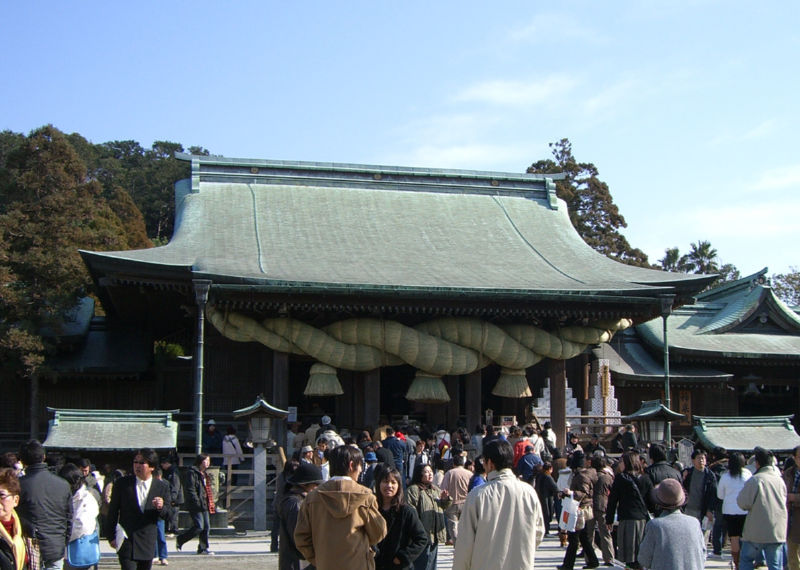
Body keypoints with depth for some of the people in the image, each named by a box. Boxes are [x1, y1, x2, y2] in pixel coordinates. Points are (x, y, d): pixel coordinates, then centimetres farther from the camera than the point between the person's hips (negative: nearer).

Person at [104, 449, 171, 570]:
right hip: (126, 540, -2)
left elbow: (167, 515, 5)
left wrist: (161, 507, -18)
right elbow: (112, 511, 5)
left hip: (148, 542, 2)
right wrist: (111, 536, 2)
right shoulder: (122, 483, 0)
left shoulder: (162, 486, 3)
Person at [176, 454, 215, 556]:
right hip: (196, 505, -9)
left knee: (206, 527, 5)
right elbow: (190, 489, -16)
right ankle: (180, 539, 7)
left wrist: (211, 504, 19)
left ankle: (203, 548, 13)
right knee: (199, 527, -11)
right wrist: (197, 502, -21)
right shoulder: (192, 473, -10)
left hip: (205, 505, 9)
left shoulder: (205, 474, 20)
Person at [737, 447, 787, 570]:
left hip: (757, 531, -4)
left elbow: (743, 503, -14)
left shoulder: (755, 480, -12)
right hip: (778, 532, 5)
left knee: (746, 560, 11)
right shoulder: (780, 480, 6)